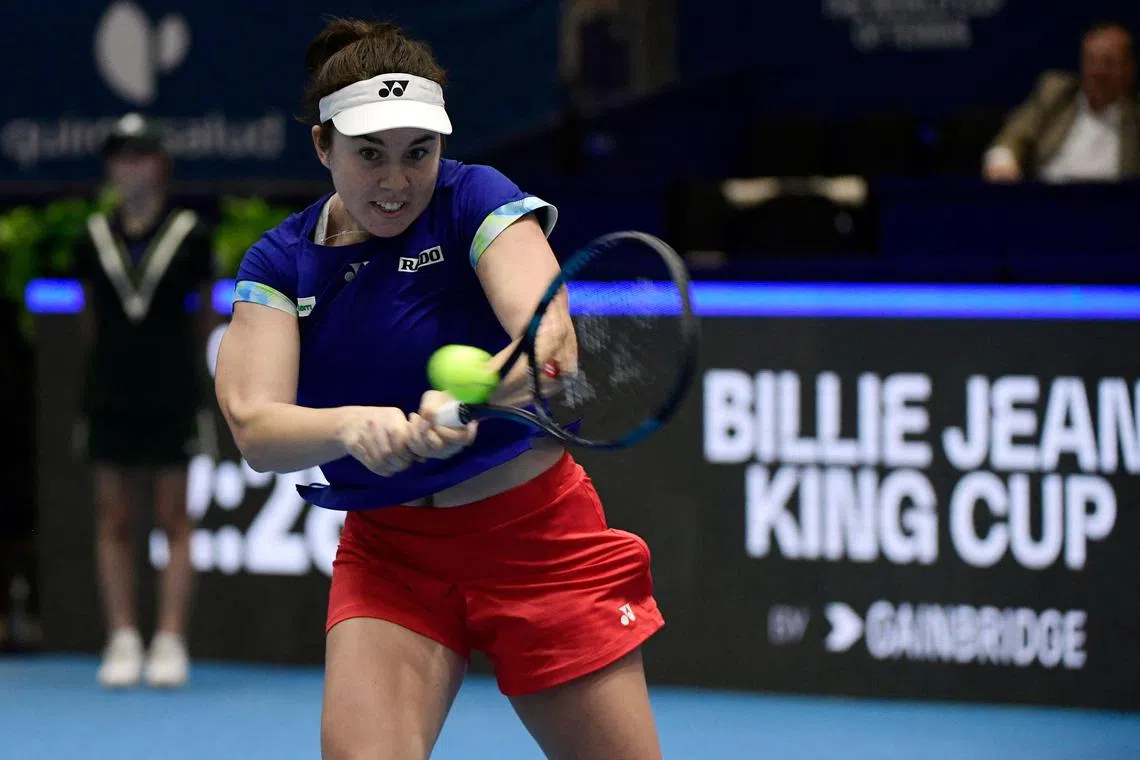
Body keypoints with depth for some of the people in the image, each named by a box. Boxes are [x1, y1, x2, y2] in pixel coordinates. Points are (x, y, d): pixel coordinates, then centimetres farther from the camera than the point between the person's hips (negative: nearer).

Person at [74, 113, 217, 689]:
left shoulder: (189, 235, -2)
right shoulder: (95, 238, 4)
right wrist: (111, 357, 14)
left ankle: (171, 641, 2)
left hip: (172, 398, -2)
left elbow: (203, 311, 8)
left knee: (174, 520, 0)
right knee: (114, 521, 3)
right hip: (110, 397, 2)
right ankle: (122, 641, 8)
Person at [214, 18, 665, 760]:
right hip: (387, 552, 2)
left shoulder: (477, 199, -10)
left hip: (535, 529, -2)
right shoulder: (282, 261, -2)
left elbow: (552, 341, -28)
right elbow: (255, 429, -16)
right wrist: (353, 425, -38)